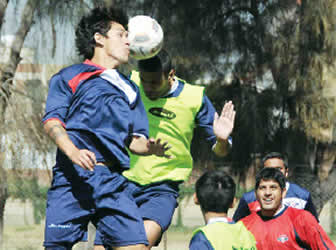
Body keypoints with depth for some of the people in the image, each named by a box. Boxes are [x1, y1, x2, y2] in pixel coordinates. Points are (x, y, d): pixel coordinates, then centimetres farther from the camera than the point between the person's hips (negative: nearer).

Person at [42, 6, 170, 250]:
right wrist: (73, 152, -18)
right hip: (73, 176, -4)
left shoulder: (130, 89, 28)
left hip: (114, 182, 4)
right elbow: (52, 120, 1)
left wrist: (150, 147, 0)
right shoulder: (71, 76, 13)